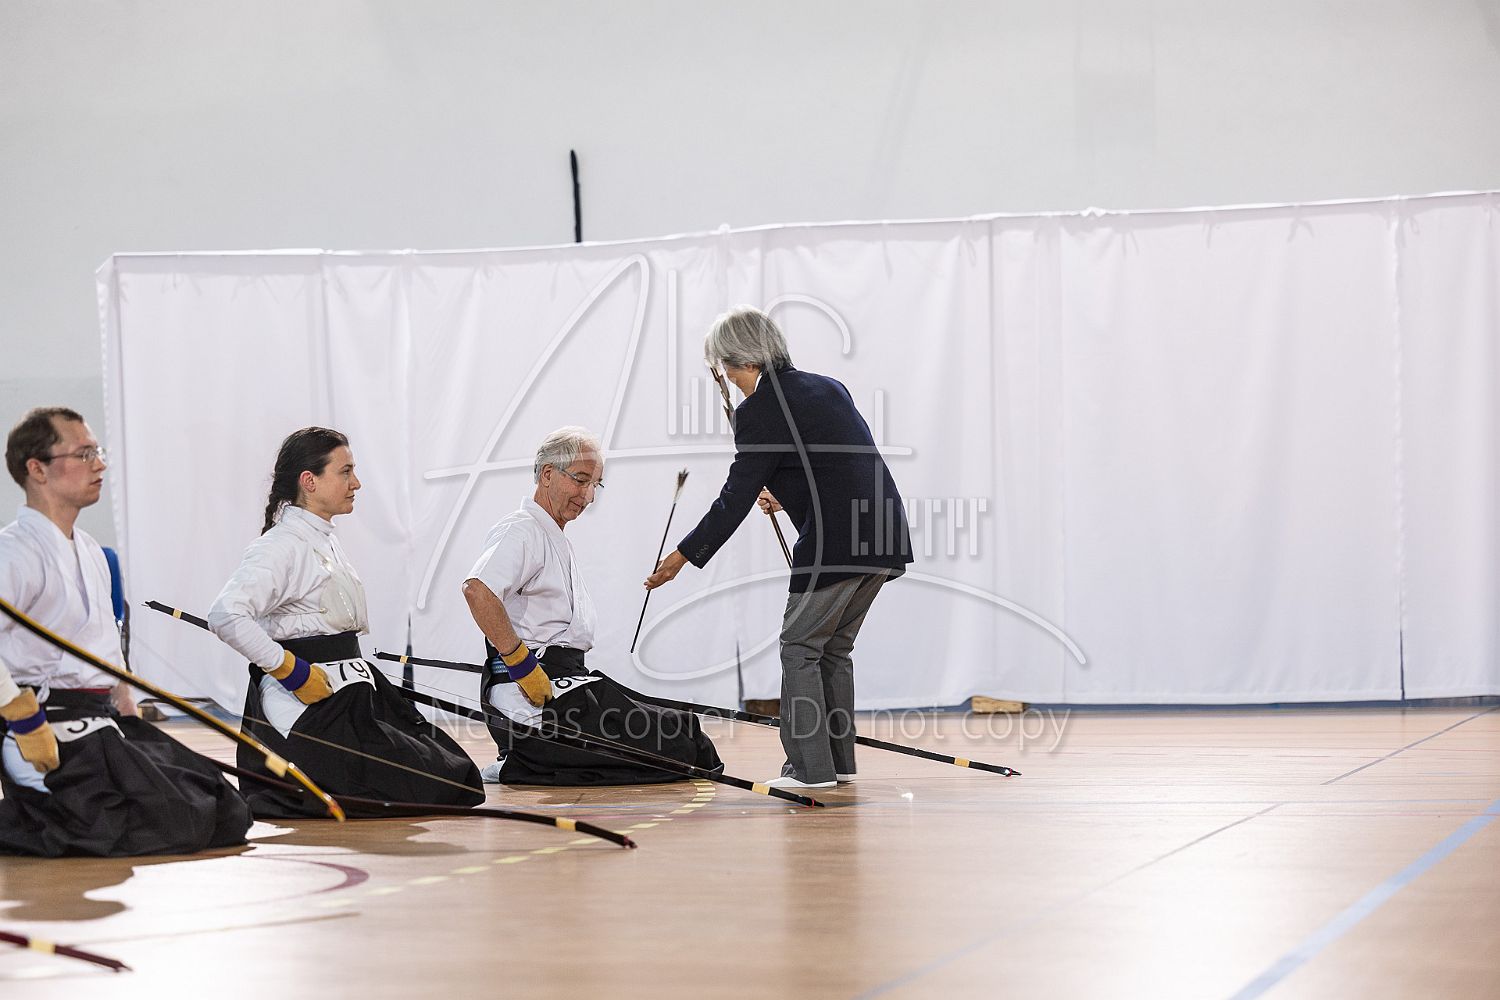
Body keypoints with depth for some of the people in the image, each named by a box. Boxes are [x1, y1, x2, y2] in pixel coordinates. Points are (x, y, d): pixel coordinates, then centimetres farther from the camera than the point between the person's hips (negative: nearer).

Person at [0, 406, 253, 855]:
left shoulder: (91, 552, 17)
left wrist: (131, 720, 17)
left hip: (103, 722, 10)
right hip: (51, 730, -10)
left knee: (228, 817, 7)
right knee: (178, 826, -18)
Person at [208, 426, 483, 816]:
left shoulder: (326, 540, 17)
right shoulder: (282, 546, -13)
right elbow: (226, 614, -27)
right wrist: (292, 672, -22)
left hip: (348, 694, 10)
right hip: (309, 703, -10)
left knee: (450, 782, 3)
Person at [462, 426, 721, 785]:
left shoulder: (557, 540, 26)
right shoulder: (522, 531, -8)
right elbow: (478, 591, -26)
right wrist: (522, 664, -23)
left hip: (569, 680, 11)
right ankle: (523, 767, -11)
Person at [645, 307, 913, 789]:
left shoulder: (760, 410, -7)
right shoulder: (829, 388, 17)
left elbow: (735, 500, -7)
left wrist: (682, 556, 0)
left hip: (835, 545, -8)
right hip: (885, 537, 8)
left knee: (800, 646, 2)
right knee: (834, 647, 18)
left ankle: (810, 766, 0)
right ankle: (838, 759, 21)